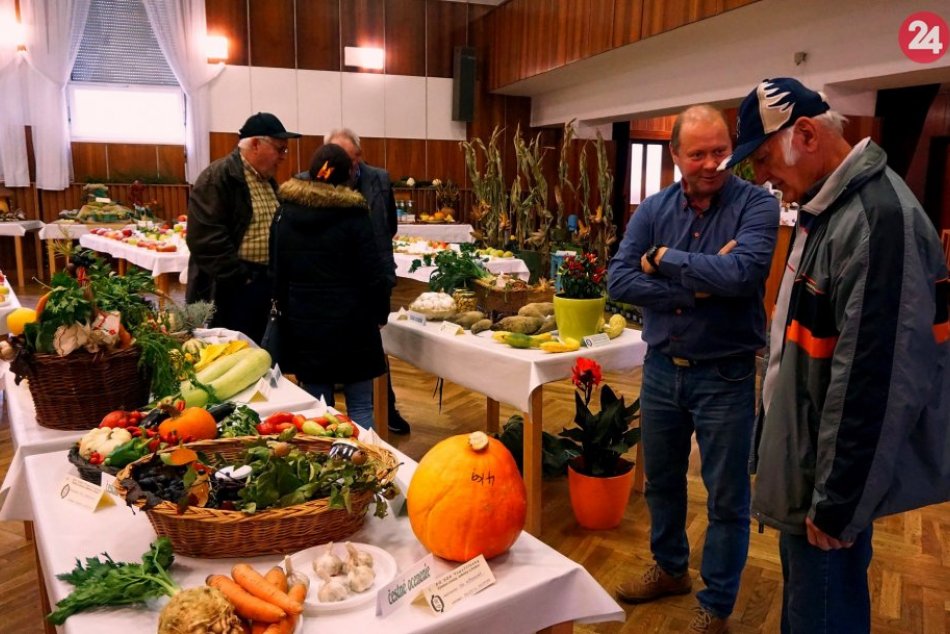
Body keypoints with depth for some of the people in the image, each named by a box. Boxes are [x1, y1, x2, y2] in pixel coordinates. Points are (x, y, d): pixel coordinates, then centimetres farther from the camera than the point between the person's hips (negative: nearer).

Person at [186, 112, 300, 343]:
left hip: (266, 281, 8)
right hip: (230, 289, -8)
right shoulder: (217, 178, -14)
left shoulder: (268, 180, 14)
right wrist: (238, 278, -21)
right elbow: (205, 238, -22)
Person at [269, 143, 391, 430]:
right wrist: (380, 312, 5)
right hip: (350, 323, -4)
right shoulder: (353, 215, -9)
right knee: (360, 406, 5)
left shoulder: (285, 213, 3)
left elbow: (276, 270, 10)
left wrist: (285, 309, 19)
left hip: (302, 323, 4)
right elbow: (372, 273, -9)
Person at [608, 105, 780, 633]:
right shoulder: (654, 209, -1)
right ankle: (670, 569, 45)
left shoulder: (756, 204, -12)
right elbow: (619, 280, -12)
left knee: (727, 499, 10)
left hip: (726, 376, -4)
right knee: (661, 481, 21)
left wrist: (664, 260, -17)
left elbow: (742, 273, -30)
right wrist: (697, 288, -21)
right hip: (662, 369, 4)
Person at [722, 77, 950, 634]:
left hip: (834, 479, -9)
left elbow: (877, 383, -27)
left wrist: (839, 502, -19)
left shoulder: (877, 220, -25)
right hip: (811, 462, 10)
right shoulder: (831, 208, 7)